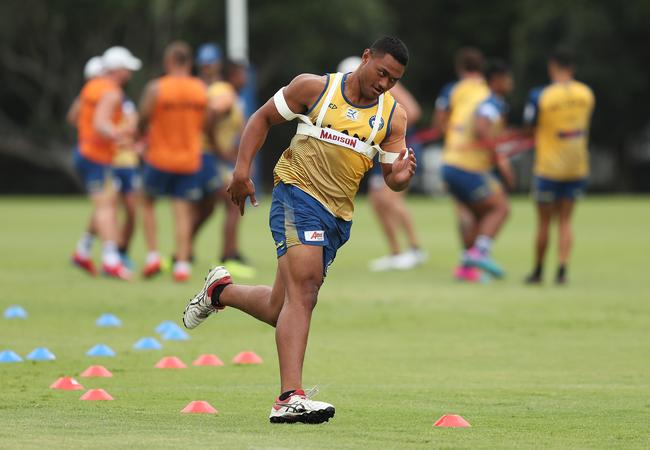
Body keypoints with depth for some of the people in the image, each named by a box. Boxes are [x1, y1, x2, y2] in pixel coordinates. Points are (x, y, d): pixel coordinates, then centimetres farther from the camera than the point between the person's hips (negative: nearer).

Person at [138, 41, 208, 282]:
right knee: (182, 211, 4)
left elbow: (143, 121, -6)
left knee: (148, 203, 17)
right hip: (189, 160, 3)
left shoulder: (156, 88, -12)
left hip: (160, 157, -2)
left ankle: (152, 255, 7)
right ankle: (182, 264, -5)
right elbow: (202, 125, 8)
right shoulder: (201, 89, 0)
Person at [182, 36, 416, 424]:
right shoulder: (315, 88, -2)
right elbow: (263, 118, 7)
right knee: (304, 289, -25)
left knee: (282, 310, 12)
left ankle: (221, 290, 43)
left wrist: (402, 176, -18)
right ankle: (290, 398, -32)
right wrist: (243, 168, -3)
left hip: (339, 217, 6)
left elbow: (392, 178, 6)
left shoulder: (393, 116, 6)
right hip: (298, 193, -6)